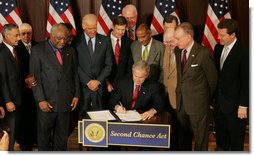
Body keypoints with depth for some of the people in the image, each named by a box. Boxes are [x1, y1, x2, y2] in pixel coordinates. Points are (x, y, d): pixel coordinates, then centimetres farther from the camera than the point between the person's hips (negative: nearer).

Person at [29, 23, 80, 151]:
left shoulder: (70, 51, 9)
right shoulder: (38, 50, -3)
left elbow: (75, 74, 14)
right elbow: (34, 77, -6)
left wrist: (76, 95, 7)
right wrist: (41, 100, -11)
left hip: (65, 102, 3)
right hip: (47, 102, -3)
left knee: (62, 136, 12)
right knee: (44, 135, 9)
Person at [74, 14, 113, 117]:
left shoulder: (105, 41, 6)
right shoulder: (76, 41, 0)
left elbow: (108, 65, 5)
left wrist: (98, 81, -5)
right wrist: (88, 81, -9)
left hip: (99, 86, 1)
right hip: (82, 86, -1)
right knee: (82, 116, -1)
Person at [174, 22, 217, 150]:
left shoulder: (203, 53, -16)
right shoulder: (178, 53, 4)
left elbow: (212, 78, -6)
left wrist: (208, 98, 5)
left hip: (198, 103, -6)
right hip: (181, 101, 6)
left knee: (200, 136, 8)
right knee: (183, 135, 17)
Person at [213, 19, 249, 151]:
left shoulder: (243, 53, -19)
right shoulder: (218, 48, 1)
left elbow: (246, 81, -17)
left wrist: (243, 105, -14)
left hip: (234, 103, -6)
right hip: (219, 100, 6)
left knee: (236, 135, 12)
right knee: (220, 131, 22)